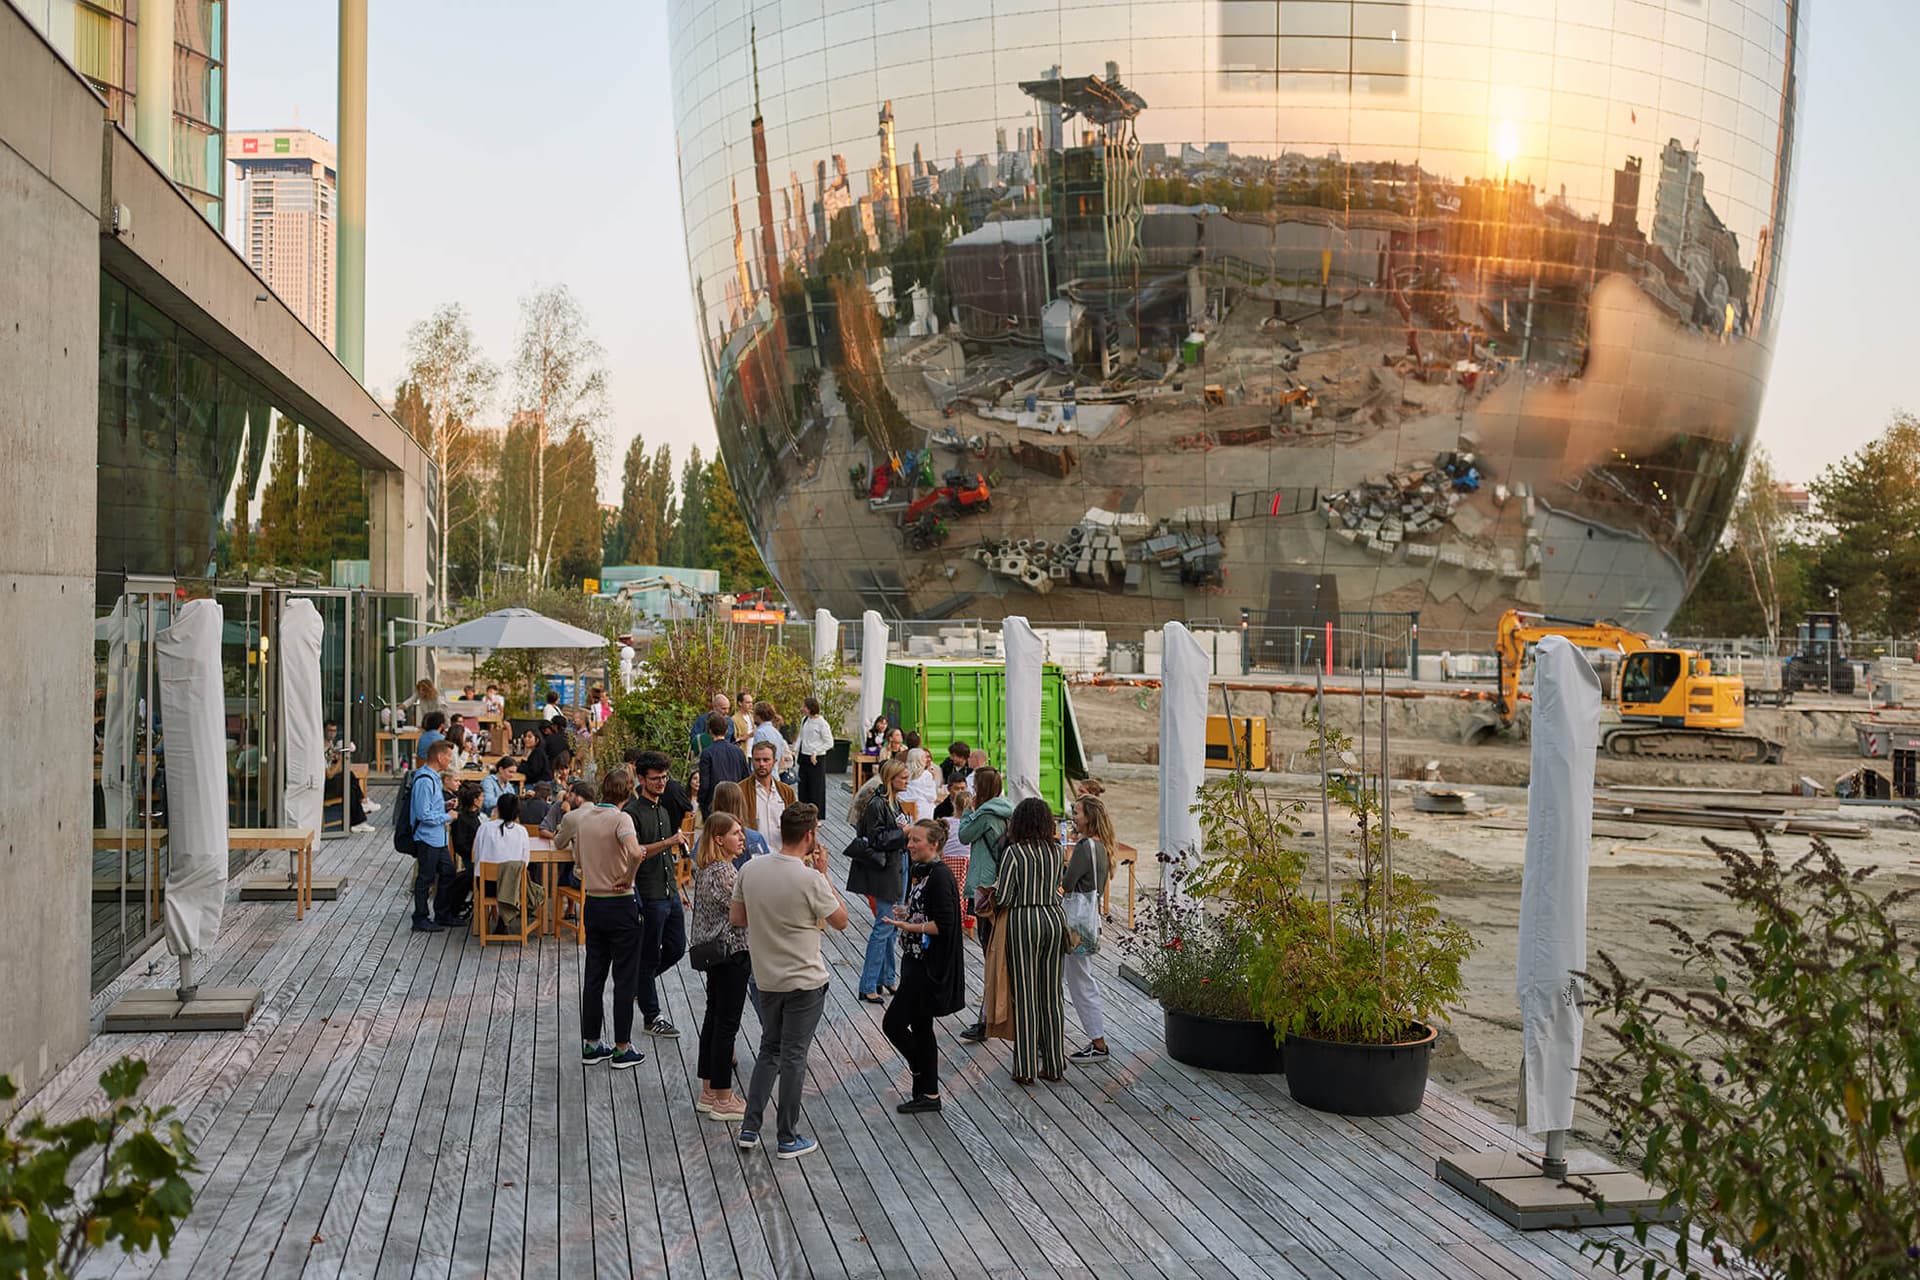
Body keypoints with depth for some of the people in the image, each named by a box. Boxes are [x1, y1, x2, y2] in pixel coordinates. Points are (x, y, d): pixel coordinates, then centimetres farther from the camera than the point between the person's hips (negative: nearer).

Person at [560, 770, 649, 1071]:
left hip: (592, 905, 6)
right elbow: (635, 852, -35)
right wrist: (628, 878, -18)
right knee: (625, 978, 2)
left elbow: (568, 852, 16)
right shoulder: (620, 818, -17)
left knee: (594, 976, 13)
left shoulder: (582, 817, 4)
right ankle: (622, 1049, 6)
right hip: (620, 905, -6)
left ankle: (591, 1044, 19)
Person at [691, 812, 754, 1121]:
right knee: (727, 1023, -1)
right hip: (732, 952, -10)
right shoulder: (725, 872, -22)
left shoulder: (705, 869, 8)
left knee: (713, 1016, 16)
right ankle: (723, 1100, 8)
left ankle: (709, 1093, 24)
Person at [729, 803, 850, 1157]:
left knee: (769, 1050, 20)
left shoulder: (751, 869, -5)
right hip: (804, 981, -5)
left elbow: (736, 918, 5)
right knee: (793, 1057, 5)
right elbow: (841, 920, -9)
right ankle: (788, 1138, 15)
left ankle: (750, 1128, 21)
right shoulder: (810, 879, -22)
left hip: (767, 978, 5)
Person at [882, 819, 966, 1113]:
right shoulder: (920, 870, 10)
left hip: (929, 966, -10)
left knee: (893, 1023, -7)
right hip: (917, 960, 10)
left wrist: (911, 926, -23)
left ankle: (923, 1075, 12)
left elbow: (944, 924, -22)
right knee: (920, 1026, 14)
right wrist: (907, 912, 6)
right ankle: (928, 1094, 21)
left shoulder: (939, 876, -19)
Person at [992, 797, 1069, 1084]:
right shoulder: (1056, 851, 3)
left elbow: (1003, 898, -12)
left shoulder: (1013, 852, -11)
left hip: (1023, 921, -4)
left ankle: (1026, 1068, 5)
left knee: (1024, 995, 2)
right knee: (1051, 994, 11)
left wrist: (995, 888, 8)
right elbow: (1055, 885, 11)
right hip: (1054, 919, 4)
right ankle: (1054, 1065, 17)